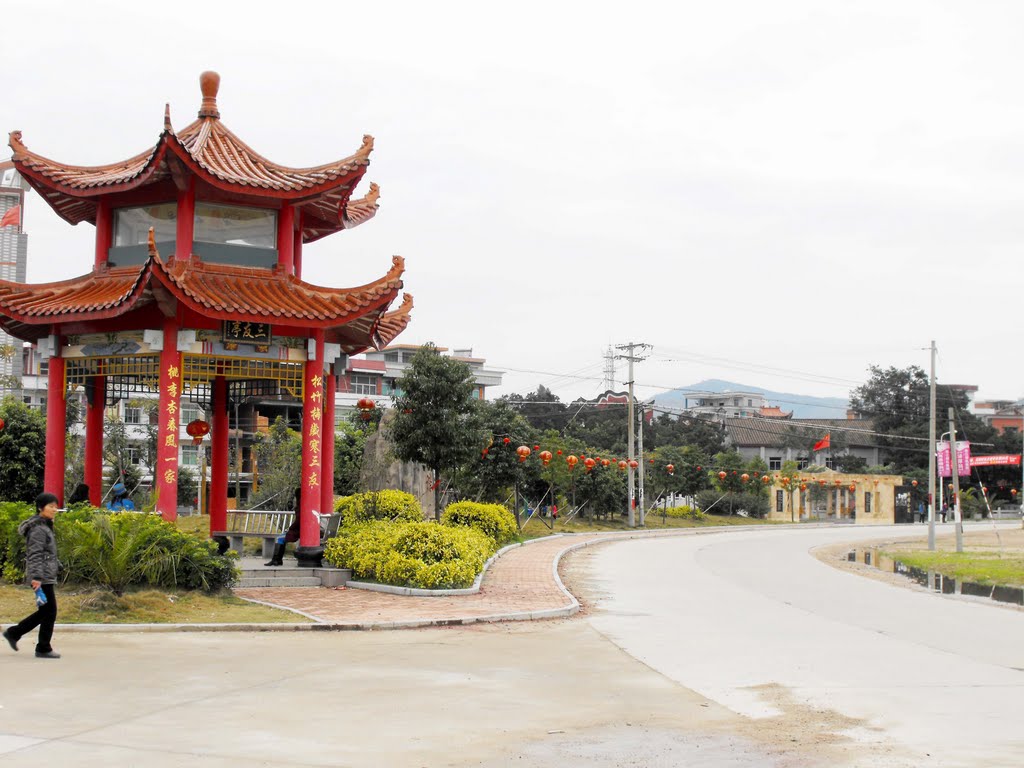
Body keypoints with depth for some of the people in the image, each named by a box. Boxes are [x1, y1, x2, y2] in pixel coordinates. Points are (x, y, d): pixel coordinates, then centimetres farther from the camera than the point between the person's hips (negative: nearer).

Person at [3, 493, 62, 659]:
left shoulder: (45, 526, 17)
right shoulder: (38, 529, -13)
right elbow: (35, 555, -21)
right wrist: (36, 577, -28)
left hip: (46, 576, 10)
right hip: (42, 577, -10)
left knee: (45, 610, 14)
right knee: (50, 610, -4)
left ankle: (13, 633, 20)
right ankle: (43, 649, 4)